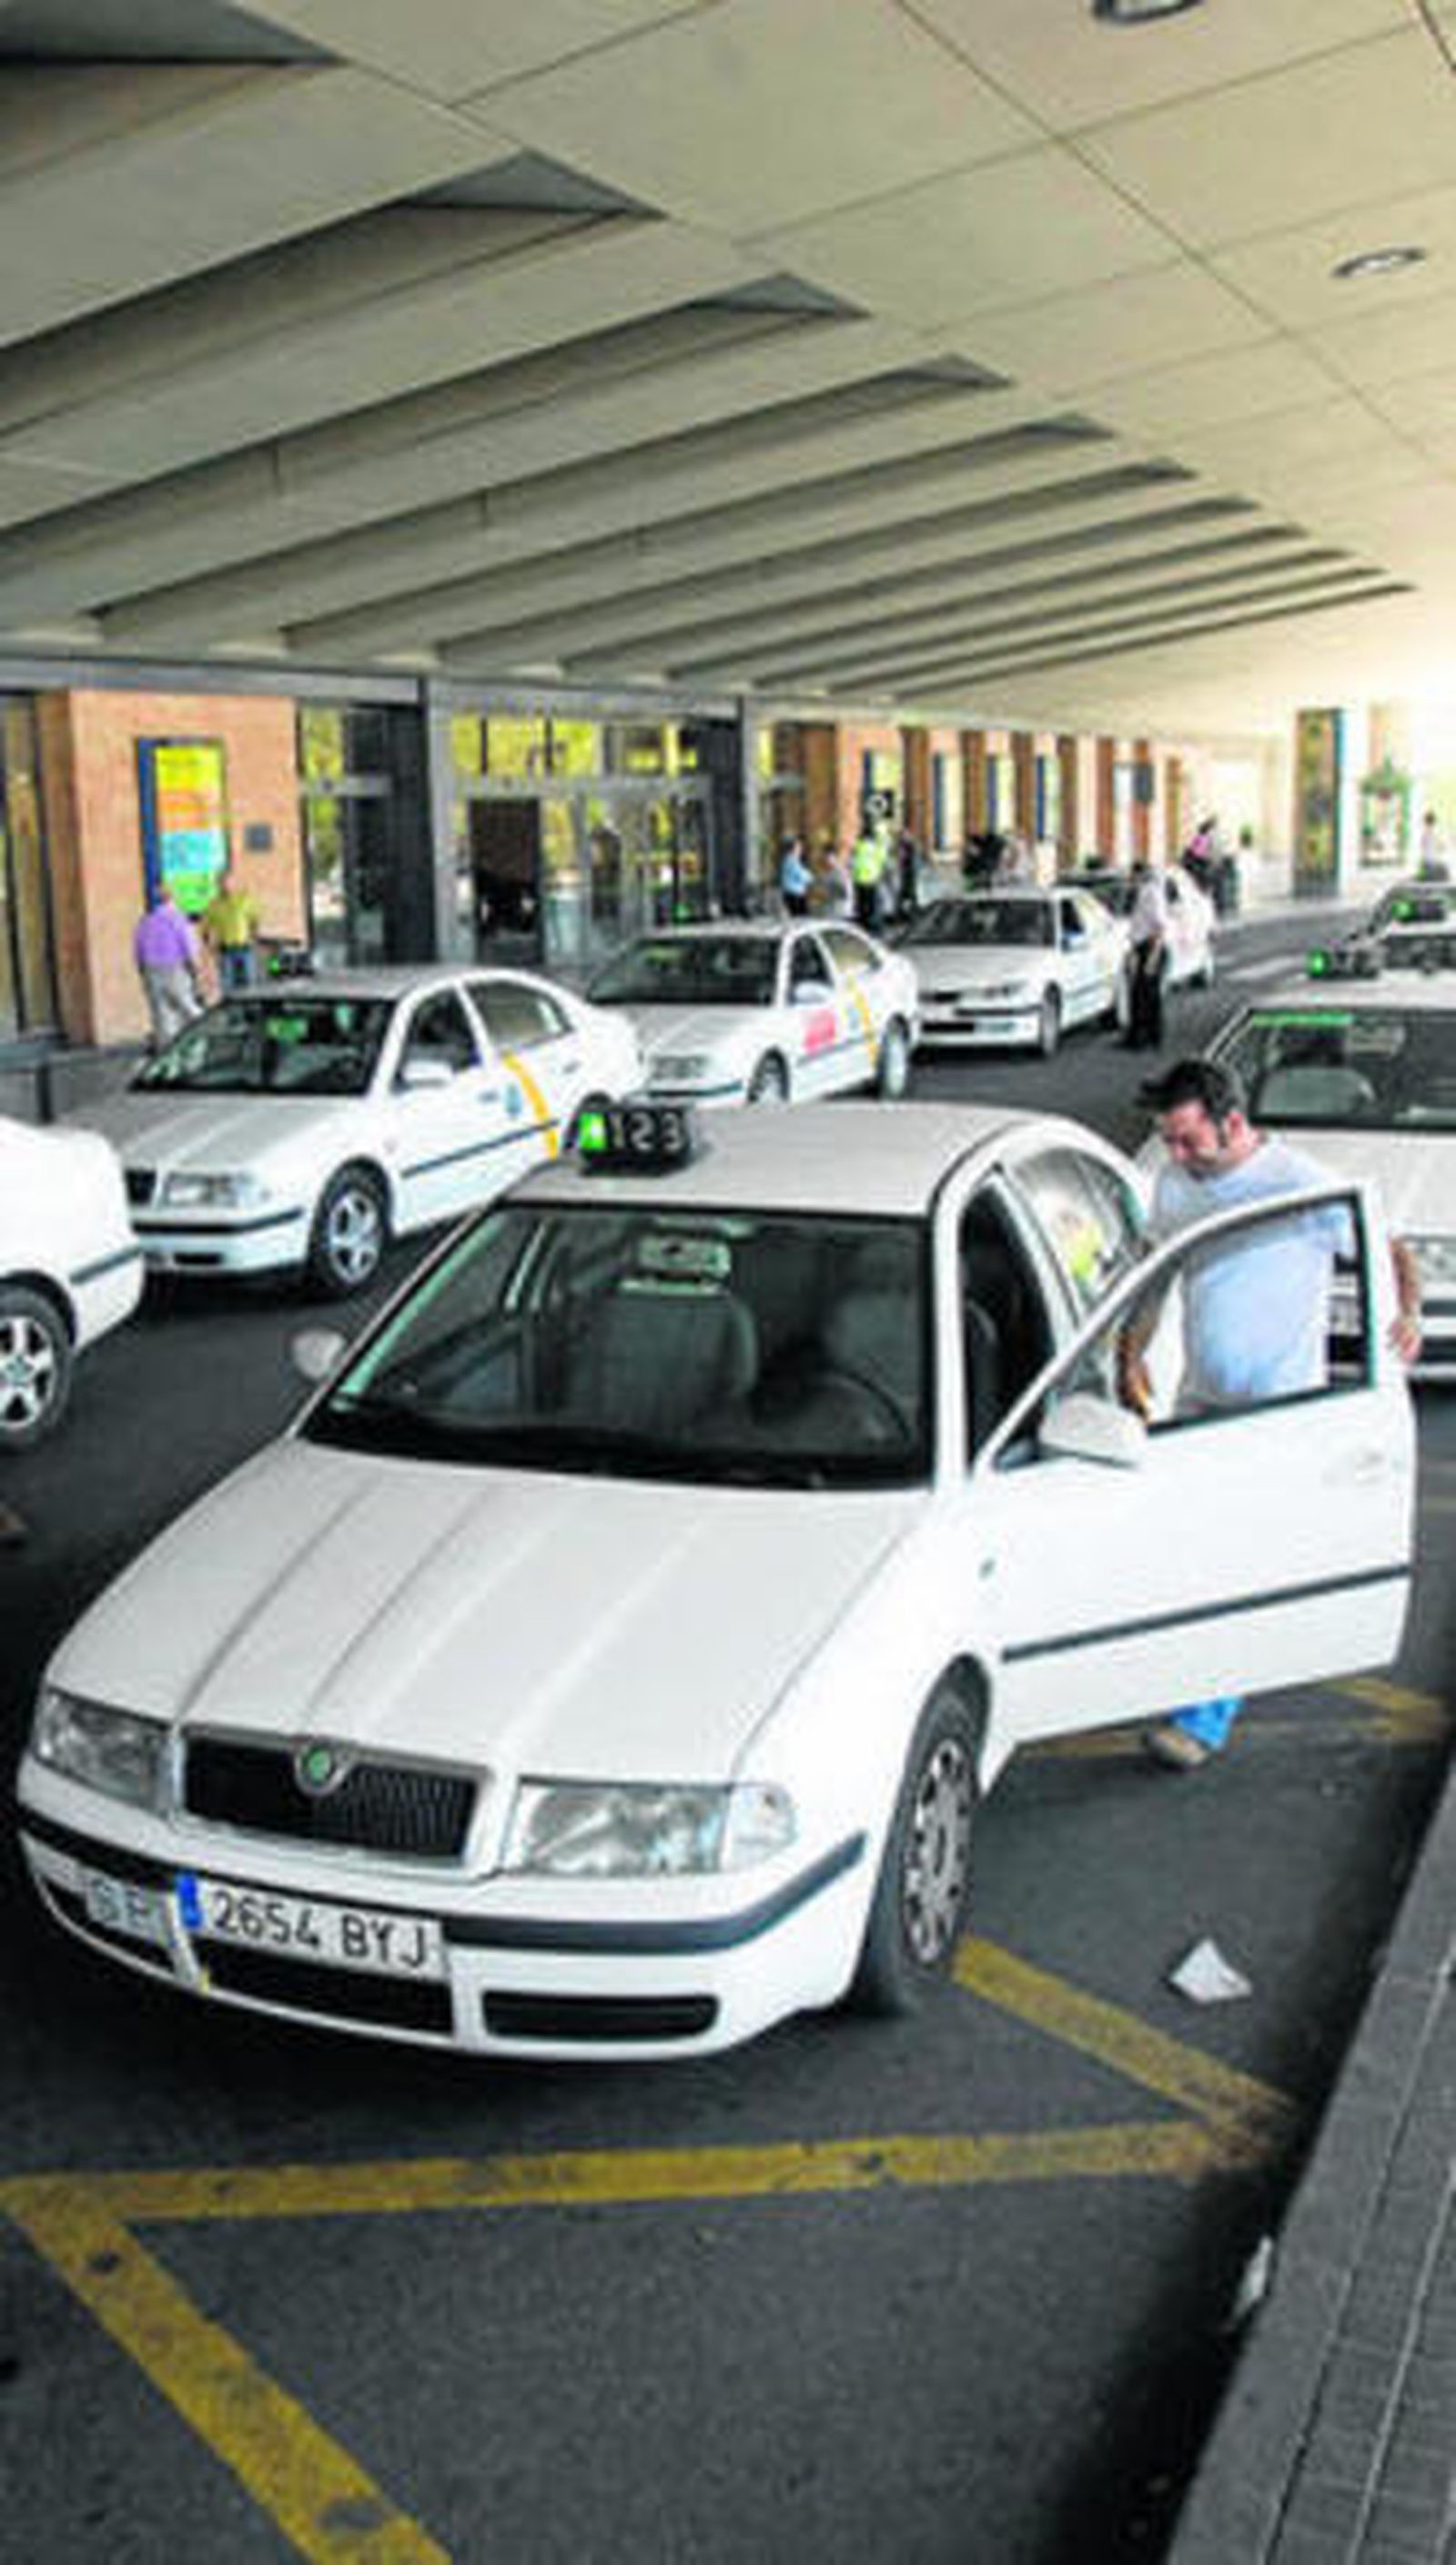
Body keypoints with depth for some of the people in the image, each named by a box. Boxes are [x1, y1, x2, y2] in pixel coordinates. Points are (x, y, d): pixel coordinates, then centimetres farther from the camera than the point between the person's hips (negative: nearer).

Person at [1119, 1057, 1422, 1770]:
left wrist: (1406, 1314, -23)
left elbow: (1390, 1251, -4)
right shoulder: (1174, 1186, 4)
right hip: (1200, 1400, 6)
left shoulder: (1304, 1186, -14)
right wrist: (1130, 1355, 6)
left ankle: (1205, 1718, -4)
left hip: (1281, 1409, -6)